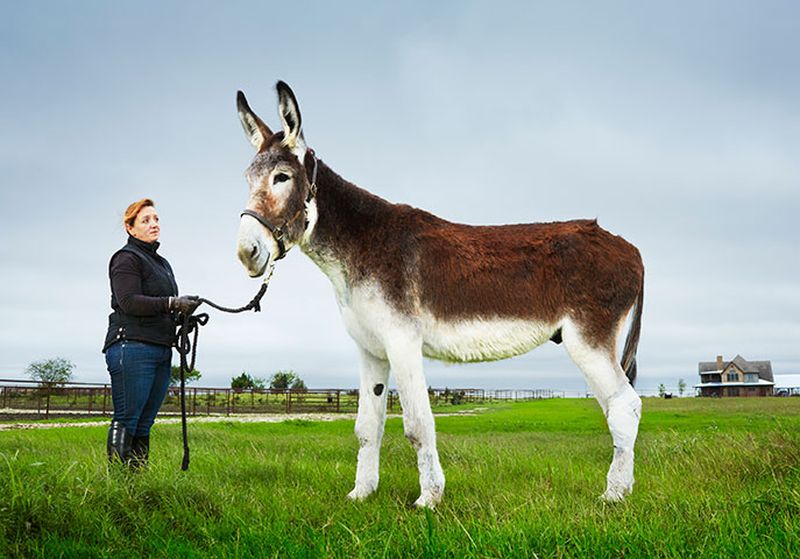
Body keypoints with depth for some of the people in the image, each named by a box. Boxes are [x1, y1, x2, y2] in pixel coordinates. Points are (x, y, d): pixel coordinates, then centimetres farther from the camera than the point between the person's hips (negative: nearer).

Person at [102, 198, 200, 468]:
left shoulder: (162, 263, 25)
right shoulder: (126, 258, -1)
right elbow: (130, 302, -15)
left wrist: (185, 314, 9)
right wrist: (172, 304, -23)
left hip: (161, 350, 8)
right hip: (132, 347, -8)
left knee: (144, 424, 7)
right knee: (126, 420, -9)